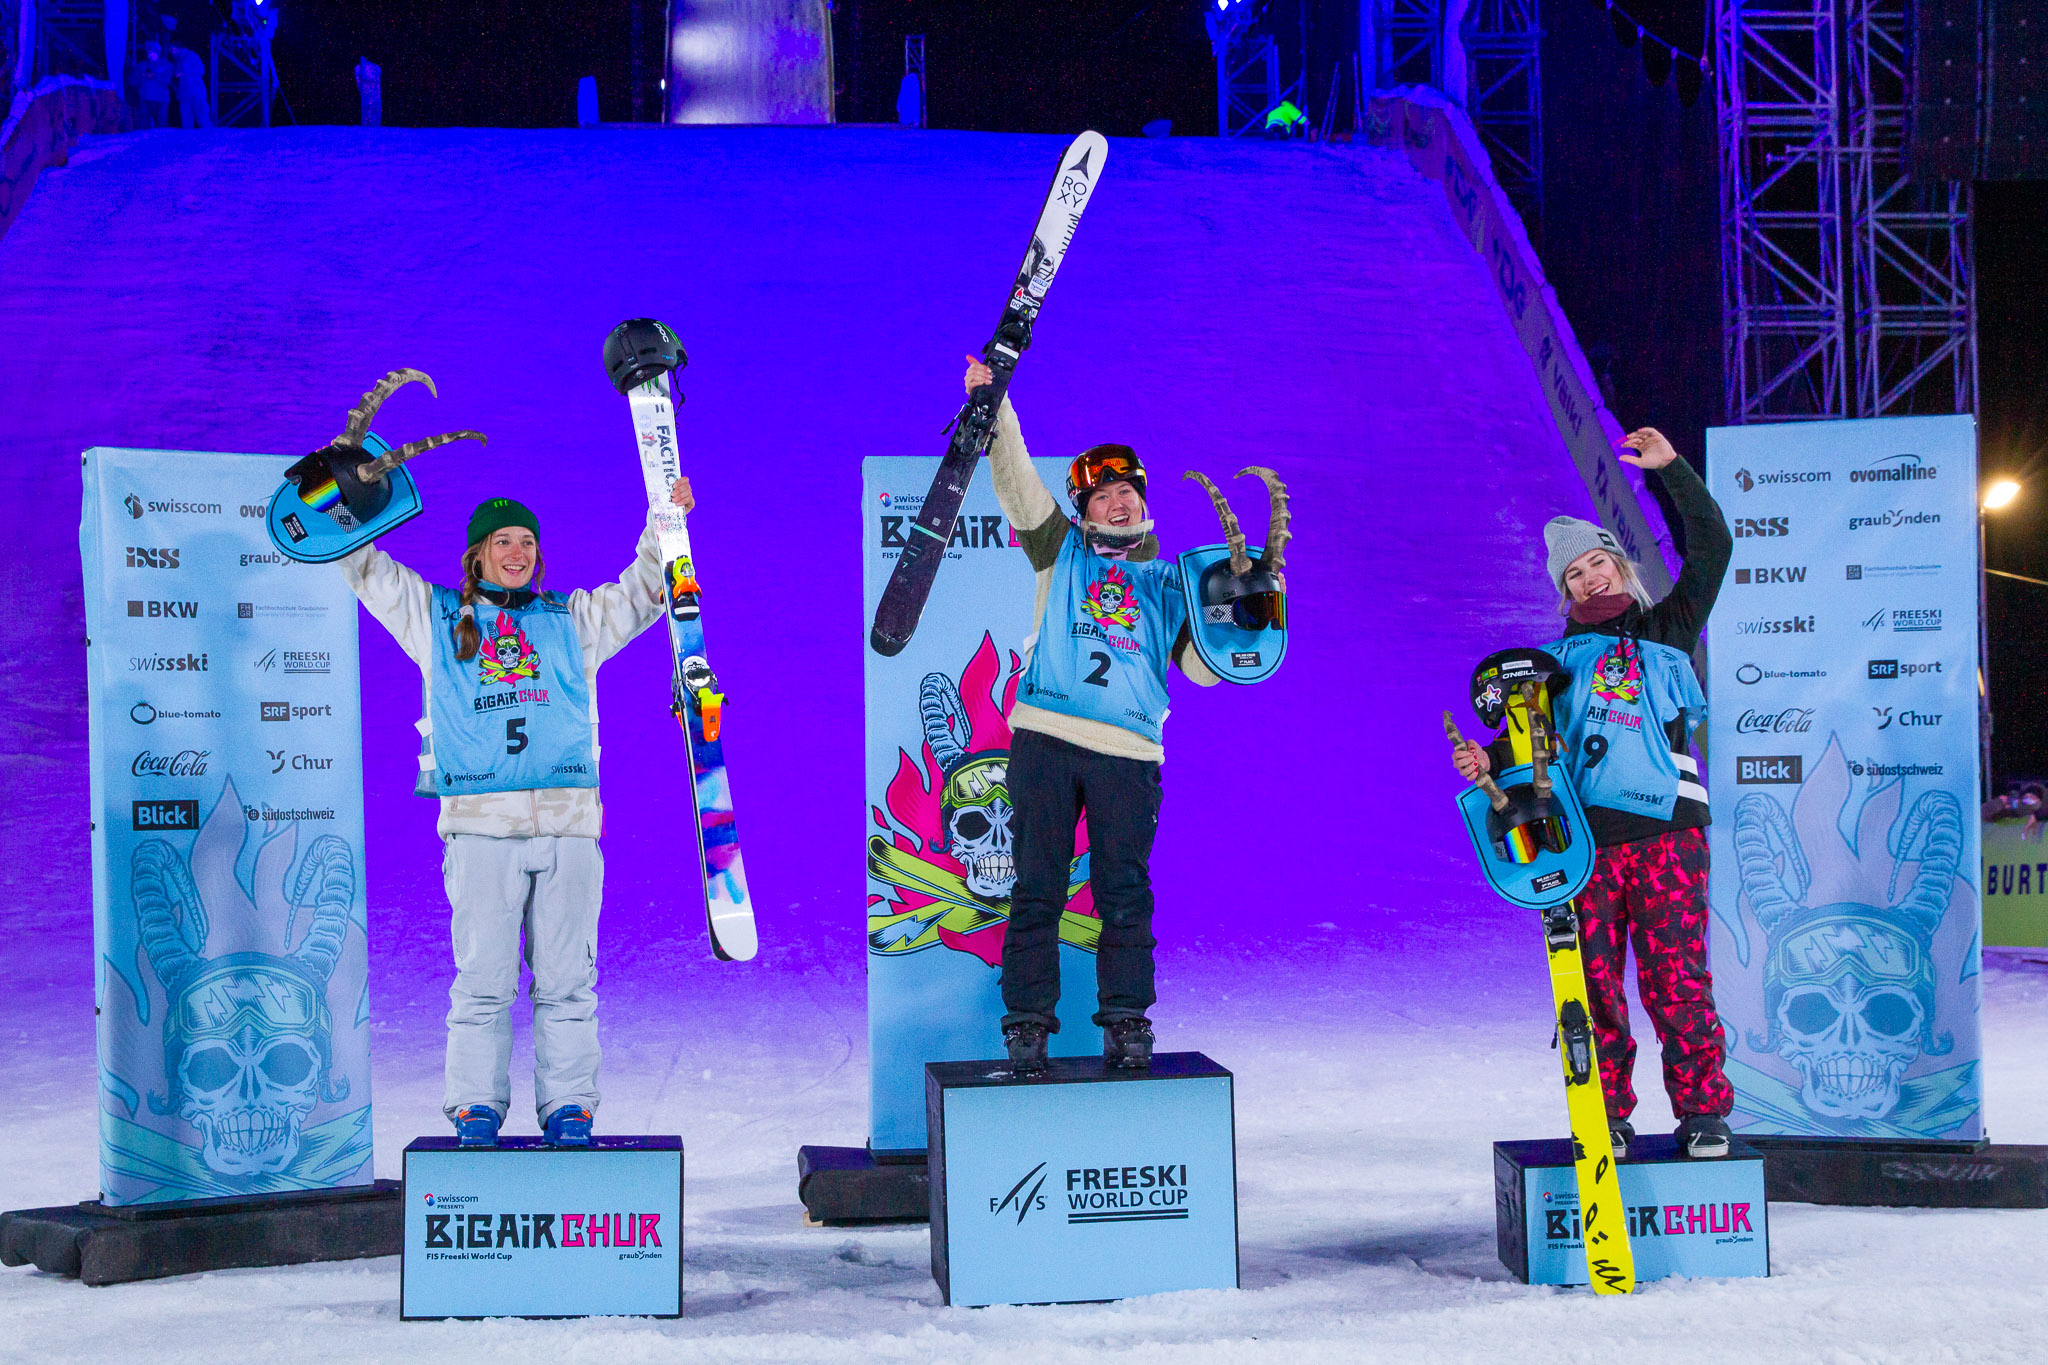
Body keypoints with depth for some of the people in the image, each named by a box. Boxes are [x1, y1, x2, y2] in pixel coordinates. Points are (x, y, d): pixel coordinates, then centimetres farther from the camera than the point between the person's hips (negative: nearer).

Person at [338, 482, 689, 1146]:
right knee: (483, 974, -3)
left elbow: (646, 590, 22)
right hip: (480, 825, -1)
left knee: (566, 977, 0)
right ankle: (476, 1104, 6)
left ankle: (568, 1104, 6)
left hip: (569, 824, 1)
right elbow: (360, 563, 17)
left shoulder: (572, 622, 20)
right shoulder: (436, 617, 17)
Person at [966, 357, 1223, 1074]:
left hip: (1129, 752, 1)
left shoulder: (1166, 582, 20)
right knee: (1037, 888, -2)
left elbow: (1202, 665, 15)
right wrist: (992, 405, -3)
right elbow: (1016, 479, 7)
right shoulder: (1062, 550, 17)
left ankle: (1126, 1023, 5)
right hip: (1045, 738, -1)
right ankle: (1028, 1025, 2)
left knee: (1125, 894, -2)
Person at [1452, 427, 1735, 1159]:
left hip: (1666, 831, -2)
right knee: (1595, 985, 0)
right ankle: (1606, 1118, 8)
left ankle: (1703, 1110, 2)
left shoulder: (1667, 632, 15)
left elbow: (1711, 548, 11)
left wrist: (1671, 468, 5)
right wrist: (1488, 759, -6)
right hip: (1584, 838, 2)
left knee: (1677, 980, -6)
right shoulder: (1560, 657, 19)